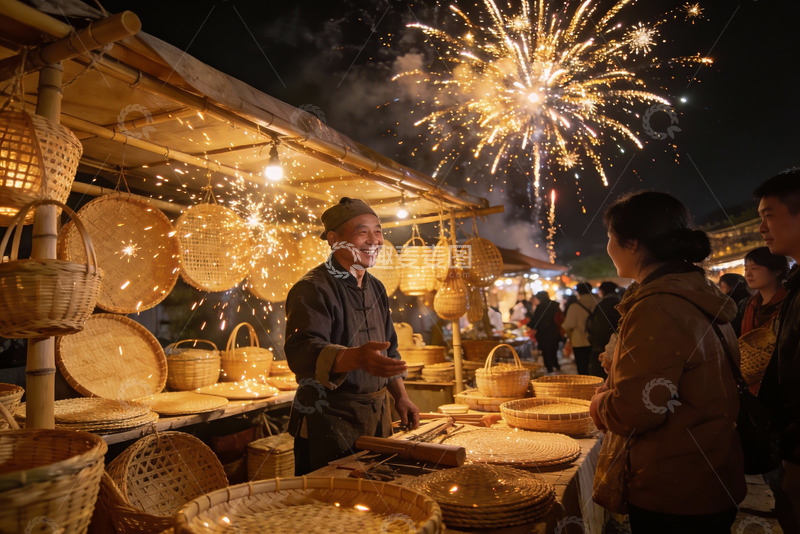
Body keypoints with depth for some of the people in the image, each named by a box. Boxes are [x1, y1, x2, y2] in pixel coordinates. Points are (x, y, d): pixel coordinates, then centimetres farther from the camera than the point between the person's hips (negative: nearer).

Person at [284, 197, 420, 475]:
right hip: (327, 420, -7)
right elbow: (302, 352, -30)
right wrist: (355, 357, -47)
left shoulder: (376, 288, 11)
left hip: (377, 417, 8)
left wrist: (400, 396, 11)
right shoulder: (313, 289, -15)